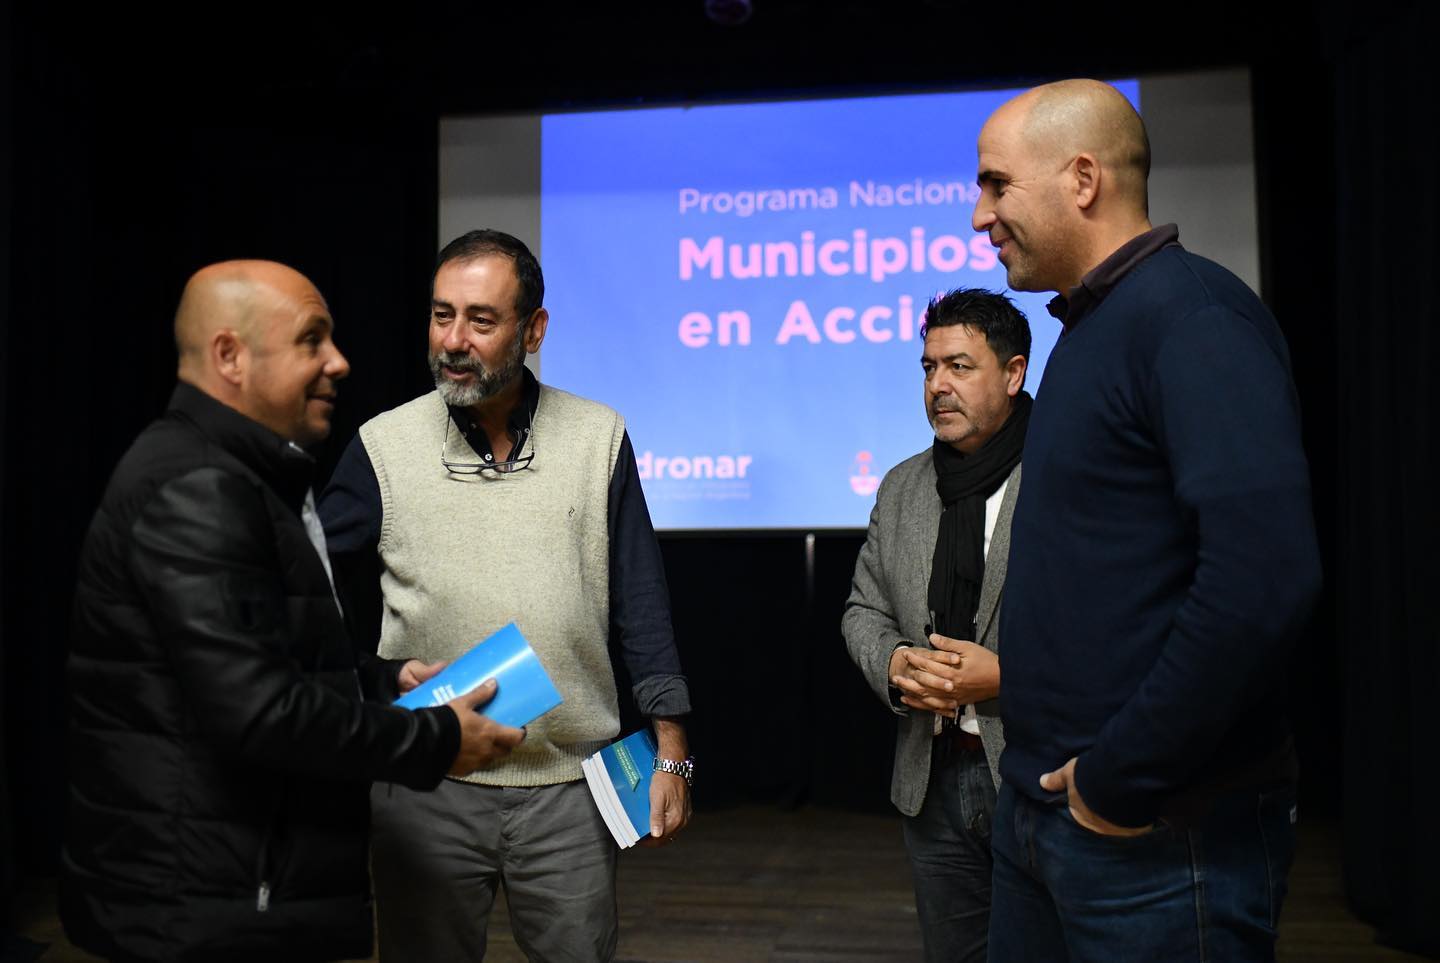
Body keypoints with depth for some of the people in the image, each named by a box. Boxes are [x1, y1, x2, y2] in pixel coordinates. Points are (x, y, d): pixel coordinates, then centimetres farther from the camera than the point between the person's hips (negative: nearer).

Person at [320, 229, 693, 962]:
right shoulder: (382, 446, -3)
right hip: (425, 789, 0)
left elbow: (641, 604, 1)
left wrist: (670, 751, -1)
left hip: (571, 788, 1)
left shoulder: (598, 438, -1)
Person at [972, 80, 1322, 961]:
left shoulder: (1192, 316, -16)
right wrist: (1051, 775, 10)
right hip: (1042, 808, 9)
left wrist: (1121, 781, -19)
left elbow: (1264, 578, -28)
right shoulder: (1094, 326, 13)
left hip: (1161, 831, -8)